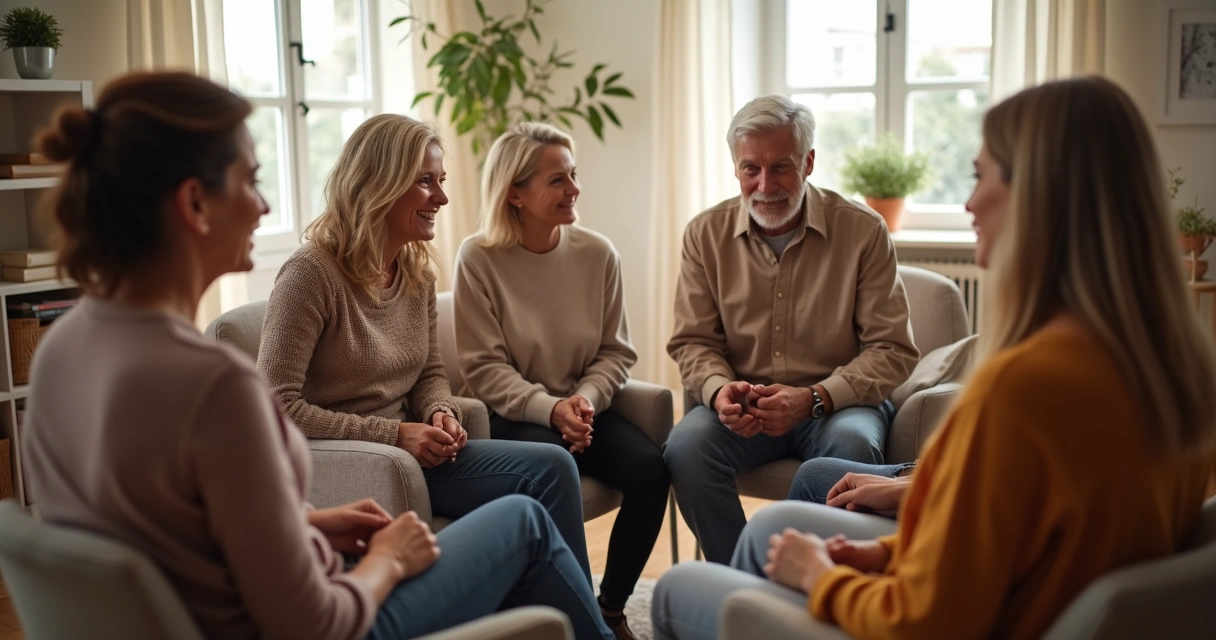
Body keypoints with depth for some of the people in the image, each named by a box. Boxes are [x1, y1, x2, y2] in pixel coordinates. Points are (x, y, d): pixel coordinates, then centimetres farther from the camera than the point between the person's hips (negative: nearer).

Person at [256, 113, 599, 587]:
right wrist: (392, 434, -19)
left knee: (552, 468, -15)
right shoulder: (311, 273, -15)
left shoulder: (418, 274, 8)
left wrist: (440, 413, -6)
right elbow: (277, 405, -17)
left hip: (407, 452, 7)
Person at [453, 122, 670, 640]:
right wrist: (549, 409, -22)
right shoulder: (479, 259, -8)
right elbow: (484, 367, -9)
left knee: (650, 469, -22)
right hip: (514, 416, -3)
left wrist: (584, 399, -14)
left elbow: (616, 352, 5)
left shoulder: (597, 254, 1)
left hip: (583, 407, 4)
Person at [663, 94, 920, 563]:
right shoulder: (706, 234, 3)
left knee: (852, 444, -35)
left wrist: (815, 398, -22)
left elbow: (892, 349, -7)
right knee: (687, 444, -28)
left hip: (837, 403, -2)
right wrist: (720, 390, -17)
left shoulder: (863, 232, -5)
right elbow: (693, 341, 6)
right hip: (743, 407, 2)